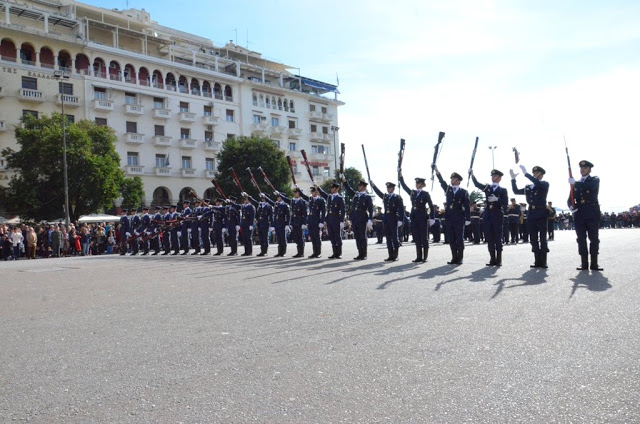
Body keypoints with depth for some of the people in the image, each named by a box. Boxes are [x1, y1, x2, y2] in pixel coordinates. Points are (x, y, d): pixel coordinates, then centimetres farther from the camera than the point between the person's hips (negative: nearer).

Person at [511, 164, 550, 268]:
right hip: (531, 214, 6)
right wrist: (513, 179, 7)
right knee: (533, 239, 5)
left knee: (542, 238, -3)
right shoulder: (529, 187, 17)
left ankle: (543, 261, 0)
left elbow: (538, 183, -20)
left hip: (541, 214, -5)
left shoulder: (544, 184, 1)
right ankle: (537, 261, 10)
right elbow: (516, 191, 16)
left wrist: (526, 173, -23)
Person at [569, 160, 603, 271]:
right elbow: (570, 199, 15)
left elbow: (590, 187, -17)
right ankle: (584, 263, 3)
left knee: (594, 238, -3)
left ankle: (594, 263, 0)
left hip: (592, 213, -3)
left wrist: (575, 183, -12)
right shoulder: (576, 184, 20)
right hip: (579, 214, 3)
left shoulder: (595, 180, 8)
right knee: (581, 239, 1)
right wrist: (571, 206, -6)